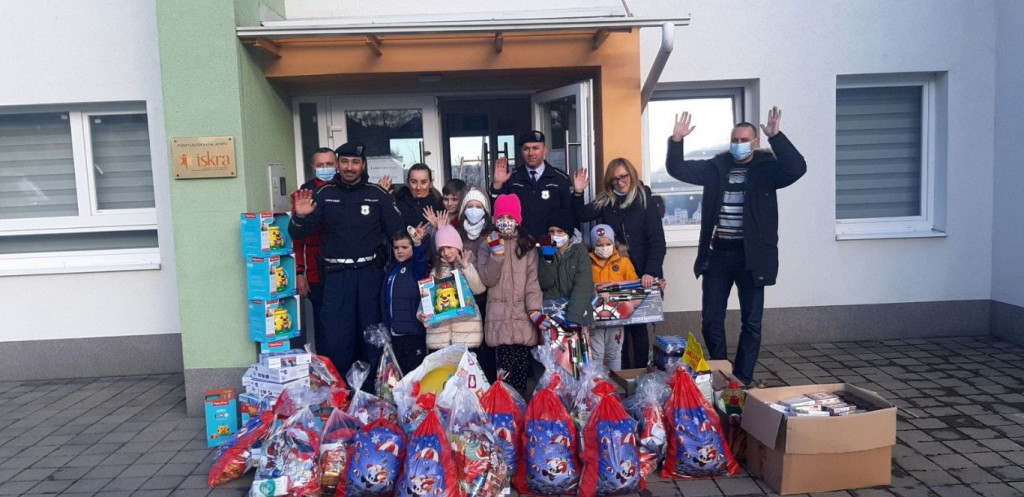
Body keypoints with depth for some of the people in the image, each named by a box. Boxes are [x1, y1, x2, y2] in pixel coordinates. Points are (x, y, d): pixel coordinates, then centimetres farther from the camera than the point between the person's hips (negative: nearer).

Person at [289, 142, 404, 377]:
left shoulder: (378, 195, 4)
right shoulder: (323, 194, 5)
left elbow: (398, 233, 0)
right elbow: (297, 234, 3)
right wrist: (299, 216, -18)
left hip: (371, 272, 0)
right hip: (336, 275, 0)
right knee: (336, 335, 0)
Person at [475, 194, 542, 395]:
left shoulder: (527, 245, 8)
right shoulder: (487, 245, 8)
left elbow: (532, 279, 1)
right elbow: (487, 279, -4)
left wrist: (535, 309, -10)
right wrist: (497, 253, -14)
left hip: (522, 315, 1)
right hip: (499, 316, 0)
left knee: (522, 364, 1)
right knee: (504, 365, -4)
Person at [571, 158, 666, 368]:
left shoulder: (646, 201, -6)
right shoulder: (605, 201, 6)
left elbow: (657, 241, -10)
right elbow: (582, 215, -1)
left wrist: (651, 272, -21)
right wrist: (578, 193, -18)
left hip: (640, 275, -3)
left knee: (638, 325, 3)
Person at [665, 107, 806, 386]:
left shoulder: (767, 167, 0)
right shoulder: (716, 167, 8)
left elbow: (797, 168, -19)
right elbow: (677, 169, 6)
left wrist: (776, 137, -28)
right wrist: (676, 140, -10)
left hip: (751, 255, -2)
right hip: (717, 253, 3)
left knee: (752, 322, 6)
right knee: (711, 320, 6)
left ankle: (743, 378, 20)